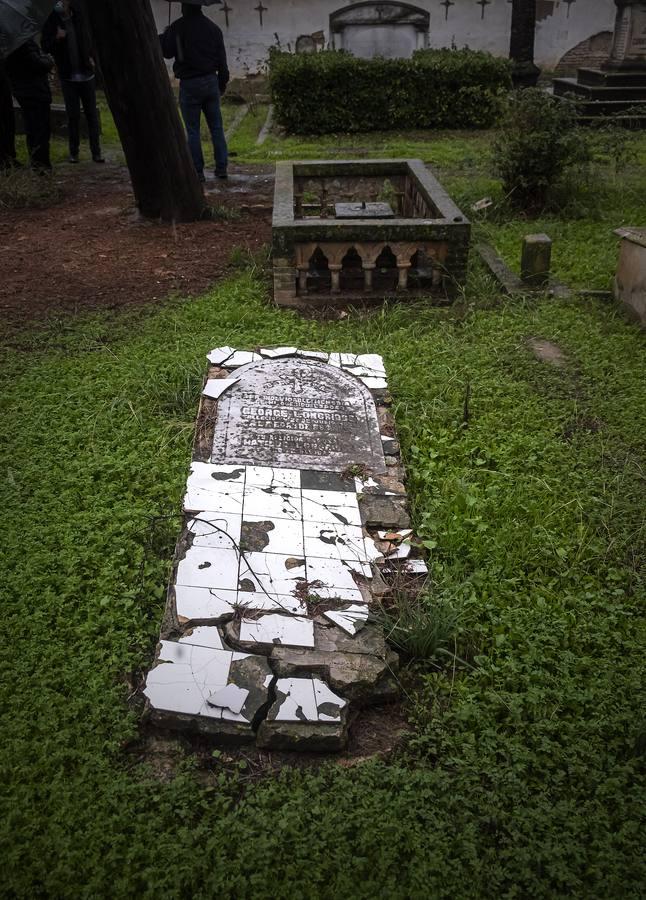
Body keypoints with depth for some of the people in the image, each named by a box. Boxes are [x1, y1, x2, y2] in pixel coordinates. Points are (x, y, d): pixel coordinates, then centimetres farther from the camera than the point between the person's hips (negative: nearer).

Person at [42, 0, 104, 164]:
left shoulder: (80, 16, 2)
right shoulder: (50, 21, -3)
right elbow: (45, 47, -4)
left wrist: (91, 57, 6)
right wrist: (56, 38, -22)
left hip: (86, 75, 1)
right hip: (68, 77, -1)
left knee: (91, 114, 2)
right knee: (73, 115, 0)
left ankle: (96, 151, 6)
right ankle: (73, 152, 9)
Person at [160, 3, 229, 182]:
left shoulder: (177, 28, -9)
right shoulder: (213, 27, 5)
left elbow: (166, 52, -5)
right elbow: (222, 58, 8)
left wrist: (165, 35, 14)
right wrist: (223, 83, 16)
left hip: (189, 85, -4)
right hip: (211, 81, 4)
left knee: (193, 130, 2)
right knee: (216, 127, 9)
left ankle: (197, 171, 1)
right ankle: (221, 168, 9)